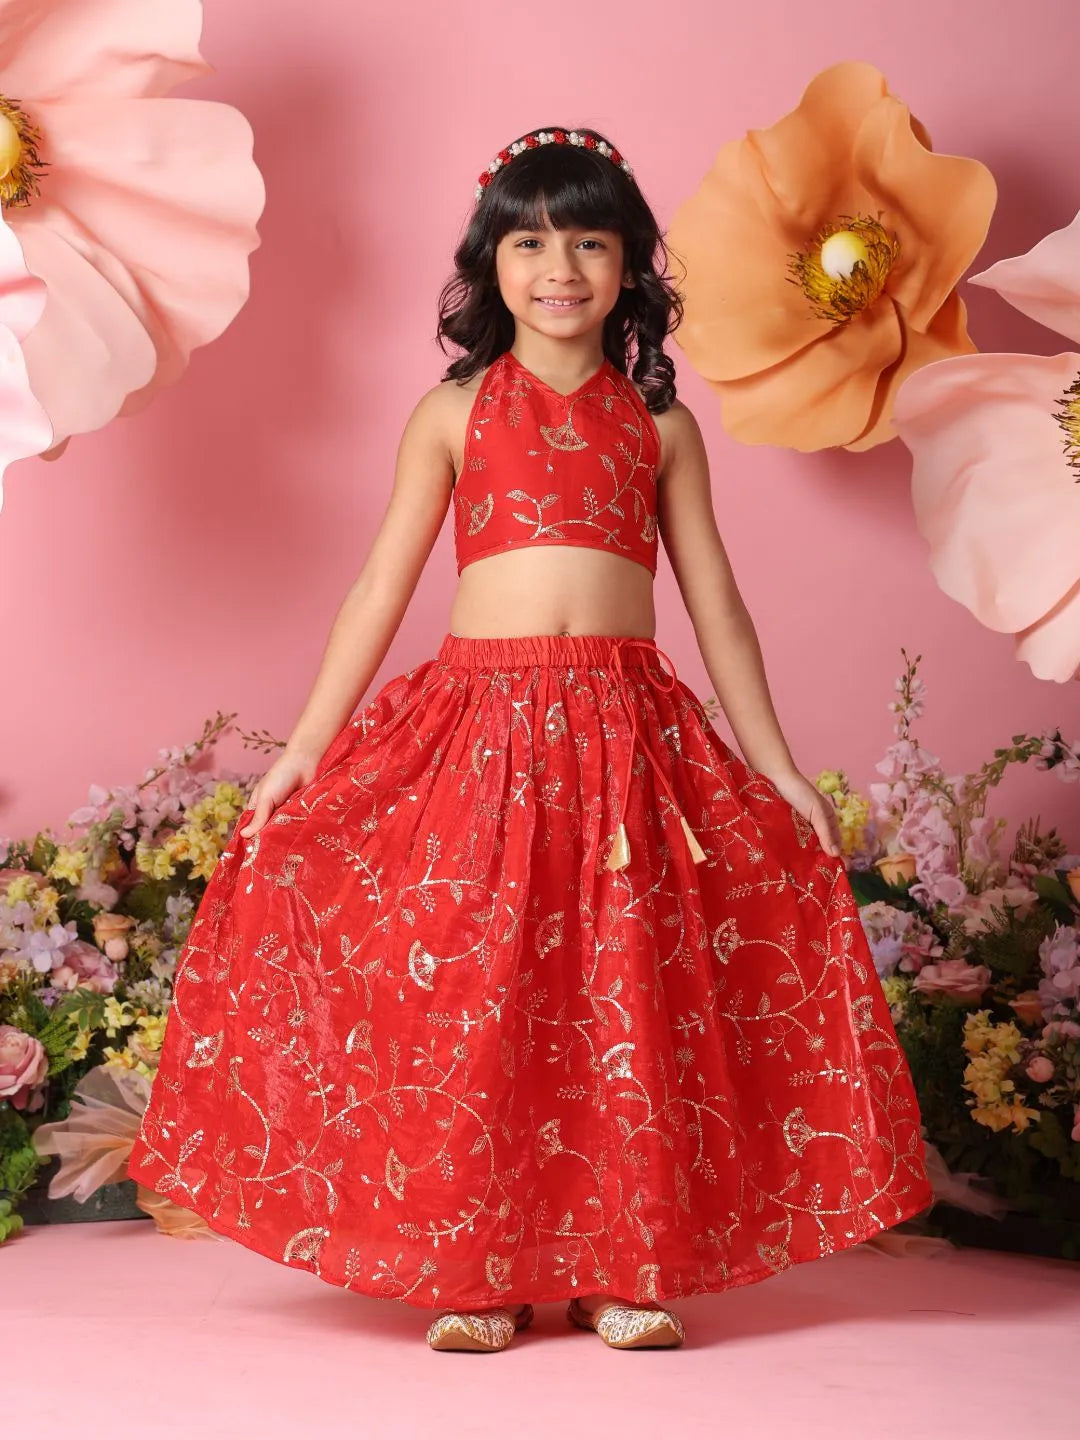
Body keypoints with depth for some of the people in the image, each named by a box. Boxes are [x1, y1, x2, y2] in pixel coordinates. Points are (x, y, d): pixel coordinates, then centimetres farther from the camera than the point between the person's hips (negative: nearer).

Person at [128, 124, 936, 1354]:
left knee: (631, 1001, 2)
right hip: (478, 728, -1)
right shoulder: (454, 412, 8)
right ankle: (472, 1273, 13)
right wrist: (302, 747, 0)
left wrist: (775, 766, 9)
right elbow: (380, 588, 6)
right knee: (465, 1004, -1)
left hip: (627, 733, 1)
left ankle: (623, 1269, 15)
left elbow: (715, 604, 12)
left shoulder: (658, 425, 11)